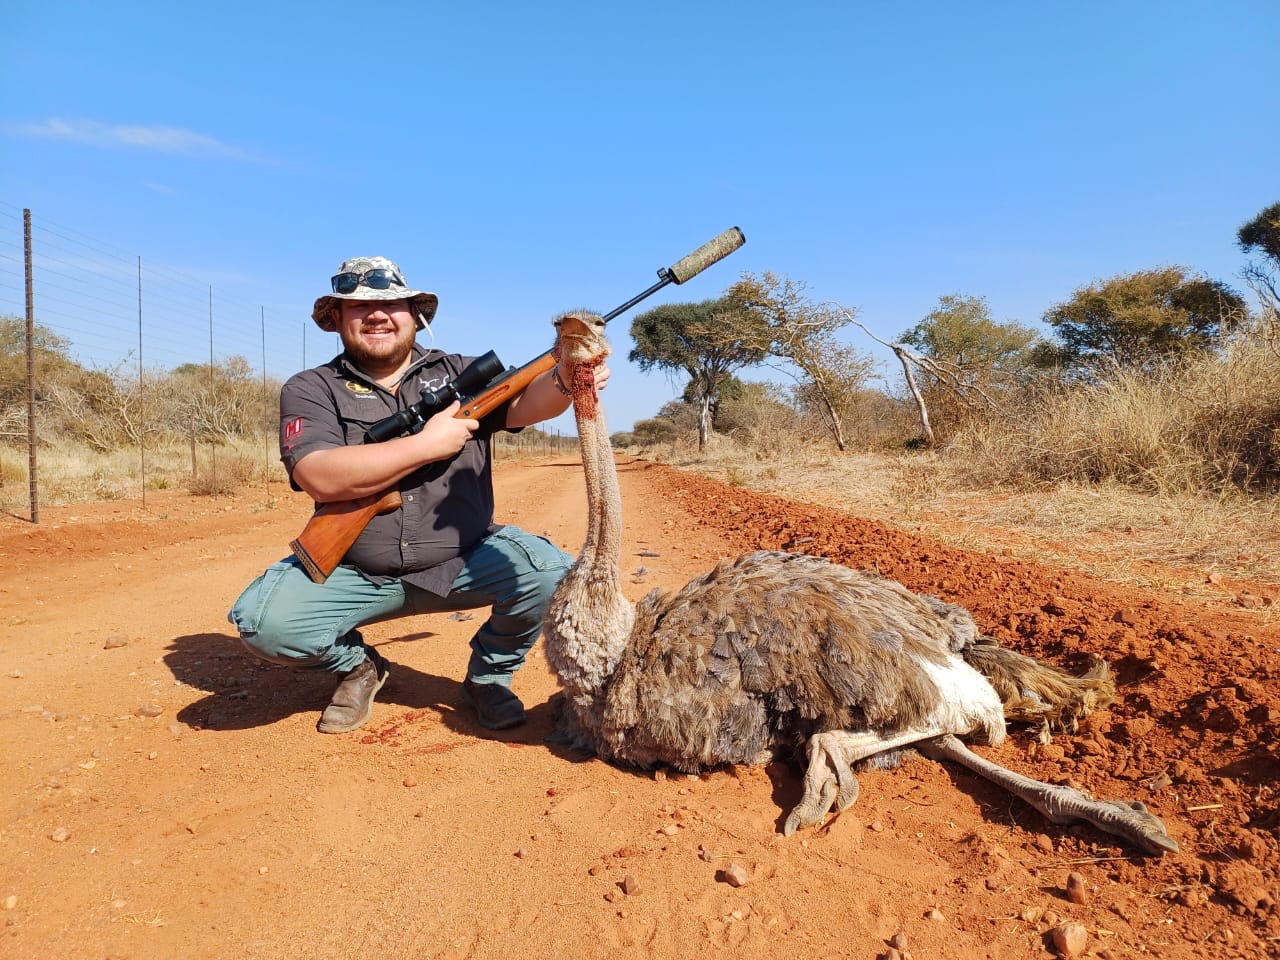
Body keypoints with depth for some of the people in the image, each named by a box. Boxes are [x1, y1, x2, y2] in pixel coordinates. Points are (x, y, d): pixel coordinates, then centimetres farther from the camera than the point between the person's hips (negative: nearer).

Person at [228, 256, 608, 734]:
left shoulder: (458, 373, 5)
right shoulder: (310, 390, -2)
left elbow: (521, 404, -13)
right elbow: (320, 478, -19)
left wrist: (565, 382, -36)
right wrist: (428, 444, -20)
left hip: (464, 562, 1)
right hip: (353, 573, 0)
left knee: (551, 574, -23)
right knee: (262, 620, -24)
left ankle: (488, 676, 8)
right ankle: (357, 665, 11)